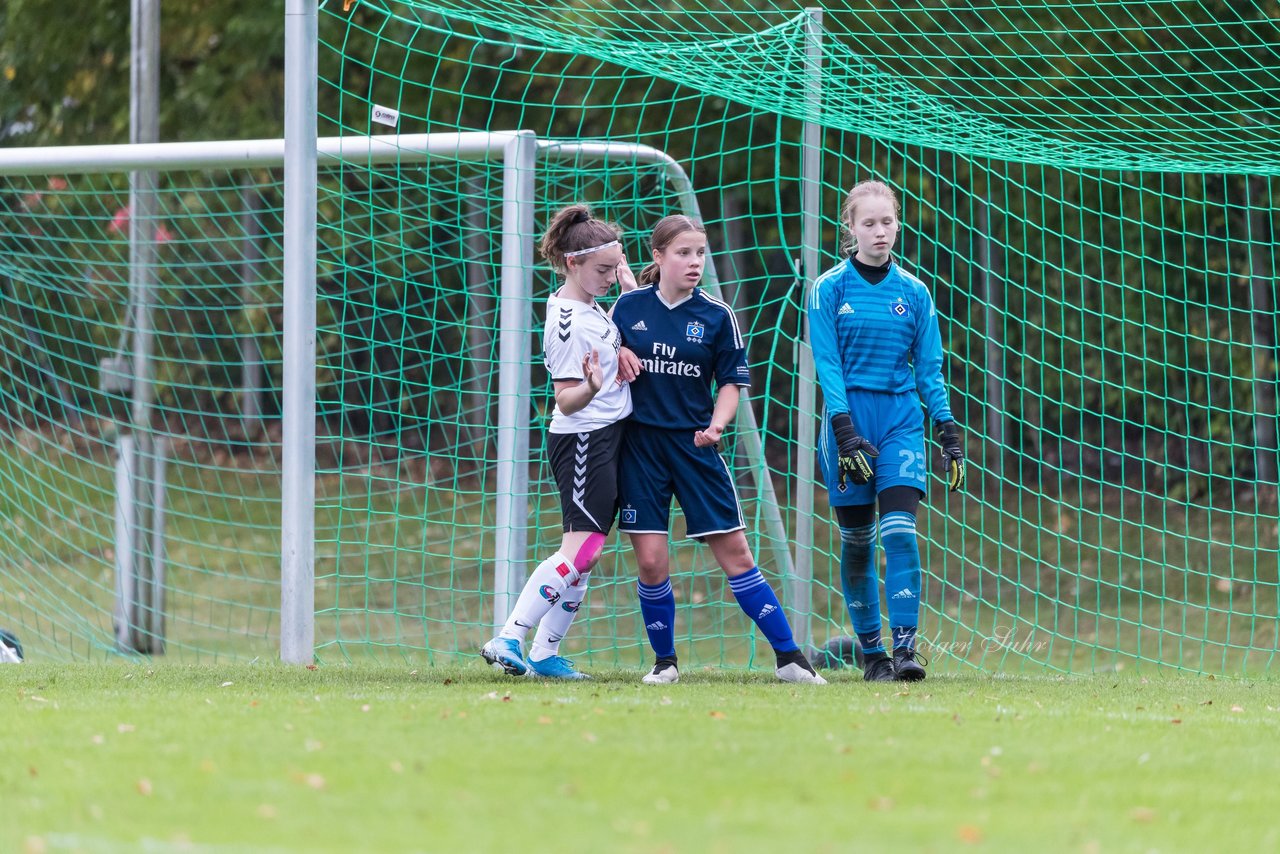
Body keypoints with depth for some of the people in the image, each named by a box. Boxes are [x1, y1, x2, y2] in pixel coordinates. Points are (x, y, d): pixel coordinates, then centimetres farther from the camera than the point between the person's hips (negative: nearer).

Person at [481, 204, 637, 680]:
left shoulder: (583, 305, 9)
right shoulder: (570, 323, -19)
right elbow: (566, 401, -21)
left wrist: (619, 352, 11)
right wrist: (590, 388, -42)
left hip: (606, 439, 10)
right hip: (584, 441, -10)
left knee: (585, 554, 8)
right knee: (582, 548, -17)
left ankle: (545, 654, 10)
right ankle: (509, 640, -20)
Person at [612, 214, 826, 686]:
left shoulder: (716, 316, 0)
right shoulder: (629, 307, 2)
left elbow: (731, 382, 5)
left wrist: (716, 423, -11)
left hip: (695, 446, 0)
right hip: (640, 443, 0)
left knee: (735, 553, -2)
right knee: (650, 560, -4)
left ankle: (788, 656, 3)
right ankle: (664, 661, 14)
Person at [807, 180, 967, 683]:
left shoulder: (913, 292, 7)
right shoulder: (830, 289, -1)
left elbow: (929, 371, 10)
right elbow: (827, 366, -5)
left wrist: (949, 434, 4)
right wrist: (846, 432, -15)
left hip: (901, 421, 1)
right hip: (849, 419, -1)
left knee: (900, 530, -14)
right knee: (856, 542, 3)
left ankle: (905, 648, -17)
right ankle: (871, 651, 14)